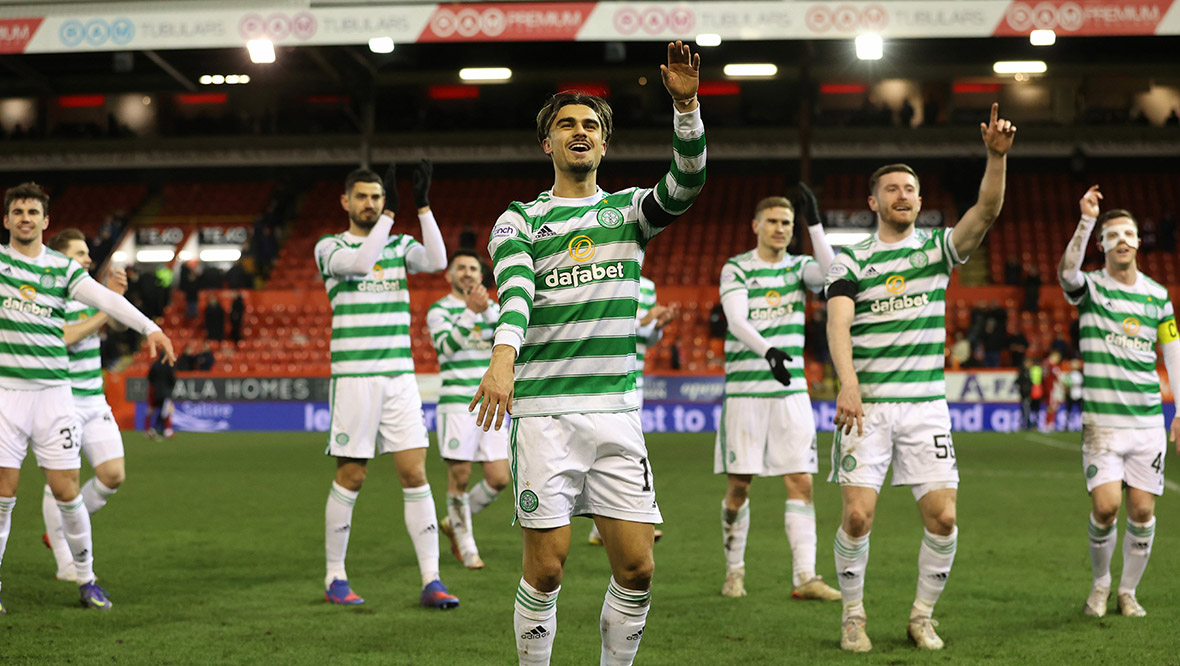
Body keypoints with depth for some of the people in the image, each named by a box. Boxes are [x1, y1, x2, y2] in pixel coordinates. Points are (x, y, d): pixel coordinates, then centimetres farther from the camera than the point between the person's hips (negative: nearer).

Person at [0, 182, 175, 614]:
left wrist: (149, 327, -18)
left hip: (53, 390, 1)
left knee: (66, 492, 0)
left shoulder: (63, 267, 6)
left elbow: (105, 298, -6)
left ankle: (85, 578, 15)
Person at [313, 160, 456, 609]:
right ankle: (335, 578, 13)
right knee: (351, 478, 0)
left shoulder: (400, 245, 13)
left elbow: (437, 261, -8)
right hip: (354, 377, -3)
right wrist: (390, 214, -18)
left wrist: (423, 205, -12)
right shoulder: (330, 247, 2)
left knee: (415, 474, -2)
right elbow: (360, 262, -20)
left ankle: (431, 581, -2)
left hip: (400, 375, 3)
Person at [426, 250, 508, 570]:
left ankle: (454, 523, 23)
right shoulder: (439, 310, 0)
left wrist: (489, 309, -18)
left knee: (499, 479, 0)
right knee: (459, 478, -2)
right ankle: (466, 547, 12)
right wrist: (471, 311, -28)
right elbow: (447, 346, -17)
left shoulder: (492, 308, 15)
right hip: (457, 404, -5)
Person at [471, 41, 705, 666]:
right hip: (543, 410, -2)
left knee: (637, 569, -2)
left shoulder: (628, 209, 13)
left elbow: (685, 184, -7)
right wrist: (503, 356, -33)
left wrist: (686, 105, -22)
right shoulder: (520, 220, 5)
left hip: (617, 410, 3)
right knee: (545, 570, -5)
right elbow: (514, 288, -14)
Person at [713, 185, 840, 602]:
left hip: (791, 390, 3)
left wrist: (814, 224, -22)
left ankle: (804, 577, -6)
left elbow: (828, 272, -14)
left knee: (801, 482, -4)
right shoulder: (736, 269, -1)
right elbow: (737, 321, -16)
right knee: (739, 485, 2)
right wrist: (767, 351, -33)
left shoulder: (798, 266, 9)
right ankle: (734, 570, 17)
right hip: (744, 390, -3)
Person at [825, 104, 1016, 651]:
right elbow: (838, 323, -10)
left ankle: (922, 616, 13)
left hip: (926, 404, 2)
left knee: (942, 516, -6)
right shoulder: (852, 261, 3)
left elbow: (986, 211, -8)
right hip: (867, 405, -2)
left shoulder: (938, 248, 8)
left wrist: (997, 155, -25)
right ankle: (853, 615, 9)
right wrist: (847, 383, -26)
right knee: (858, 514, -10)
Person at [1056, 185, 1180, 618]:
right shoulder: (1090, 288, -1)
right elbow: (1067, 271, -26)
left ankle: (1128, 591, 17)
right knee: (1105, 506, -12)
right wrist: (1087, 222, -38)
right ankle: (1100, 584, 11)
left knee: (1142, 511, 0)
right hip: (1102, 420, -3)